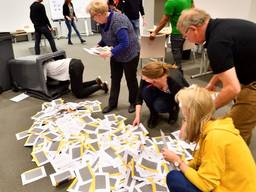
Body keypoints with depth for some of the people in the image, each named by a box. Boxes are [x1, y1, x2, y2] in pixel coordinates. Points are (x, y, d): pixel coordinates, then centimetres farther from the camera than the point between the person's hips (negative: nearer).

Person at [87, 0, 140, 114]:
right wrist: (99, 45, -4)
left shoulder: (118, 21, -30)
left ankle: (133, 103, 26)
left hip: (129, 54, -8)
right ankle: (112, 103, 25)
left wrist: (111, 52, -33)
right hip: (116, 55, 8)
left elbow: (125, 44, -33)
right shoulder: (103, 22, -3)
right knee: (114, 79, 12)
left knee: (131, 80, 7)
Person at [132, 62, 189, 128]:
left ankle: (174, 109, 2)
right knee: (145, 91, -27)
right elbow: (139, 97, -18)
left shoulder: (175, 82, -41)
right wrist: (137, 117, -21)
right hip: (160, 90, 4)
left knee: (159, 105, -32)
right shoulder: (146, 79, -30)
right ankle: (153, 114, -2)